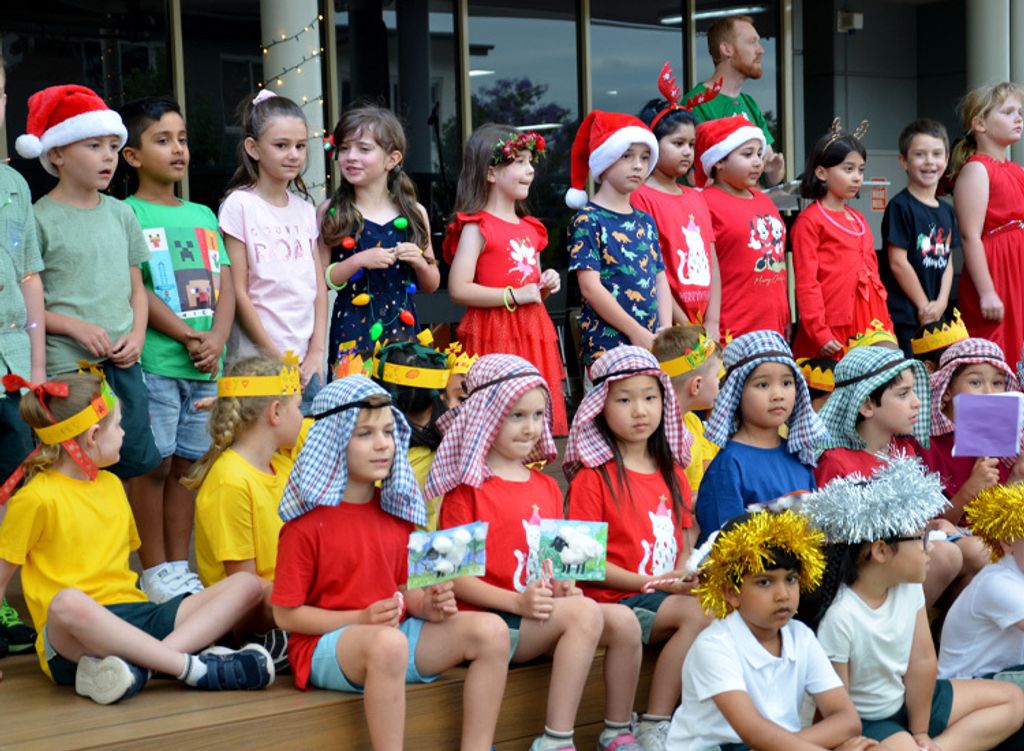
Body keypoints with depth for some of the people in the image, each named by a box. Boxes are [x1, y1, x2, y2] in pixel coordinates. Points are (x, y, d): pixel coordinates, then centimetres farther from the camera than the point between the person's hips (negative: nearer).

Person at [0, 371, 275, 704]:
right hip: (73, 639, -7)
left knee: (246, 586, -11)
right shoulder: (37, 499, -3)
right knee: (68, 602, -43)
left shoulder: (112, 485, 19)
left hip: (134, 615, 7)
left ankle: (140, 662, -33)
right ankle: (196, 668, -35)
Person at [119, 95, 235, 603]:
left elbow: (225, 286, 10)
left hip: (205, 366, 5)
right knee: (154, 464, -3)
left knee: (186, 464, 10)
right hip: (154, 362, -5)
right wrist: (187, 336, -13)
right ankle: (155, 570, 7)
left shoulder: (203, 216, 16)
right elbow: (134, 290, -10)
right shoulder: (128, 215, -2)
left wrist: (216, 340, -7)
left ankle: (180, 567, 17)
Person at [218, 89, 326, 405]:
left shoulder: (305, 209, 13)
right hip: (259, 359, -5)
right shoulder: (239, 205, -5)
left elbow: (319, 287, 13)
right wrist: (275, 357, -10)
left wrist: (317, 352, 2)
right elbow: (238, 291, -8)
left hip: (306, 361, 5)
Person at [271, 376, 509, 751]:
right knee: (389, 643, -40)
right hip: (325, 644, -7)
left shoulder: (396, 512, 11)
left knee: (490, 630, -9)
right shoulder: (307, 521, -9)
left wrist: (428, 604, -7)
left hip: (397, 632, 7)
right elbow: (285, 614, -10)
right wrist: (360, 619, -20)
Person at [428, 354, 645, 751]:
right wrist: (517, 602, -20)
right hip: (491, 621, -7)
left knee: (623, 621, -14)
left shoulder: (546, 487, 18)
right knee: (584, 613, -28)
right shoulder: (468, 488, -5)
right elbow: (455, 576, -10)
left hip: (543, 617, 7)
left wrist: (565, 587, 0)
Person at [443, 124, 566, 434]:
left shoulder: (529, 228, 17)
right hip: (495, 336, -7)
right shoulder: (477, 227, -6)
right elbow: (458, 289, -17)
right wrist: (514, 296, -17)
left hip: (532, 335, 7)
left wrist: (547, 285, 5)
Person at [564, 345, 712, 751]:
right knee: (697, 614, -28)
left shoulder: (671, 473, 16)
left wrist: (686, 575, -4)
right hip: (616, 599, -5)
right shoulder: (594, 476, -4)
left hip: (673, 594, 5)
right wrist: (651, 584, -14)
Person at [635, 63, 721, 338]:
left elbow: (712, 264, 13)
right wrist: (686, 328, -12)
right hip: (667, 328, -6)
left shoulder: (696, 198, 17)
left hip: (704, 329, 6)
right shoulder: (641, 197, -6)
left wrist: (711, 324, 0)